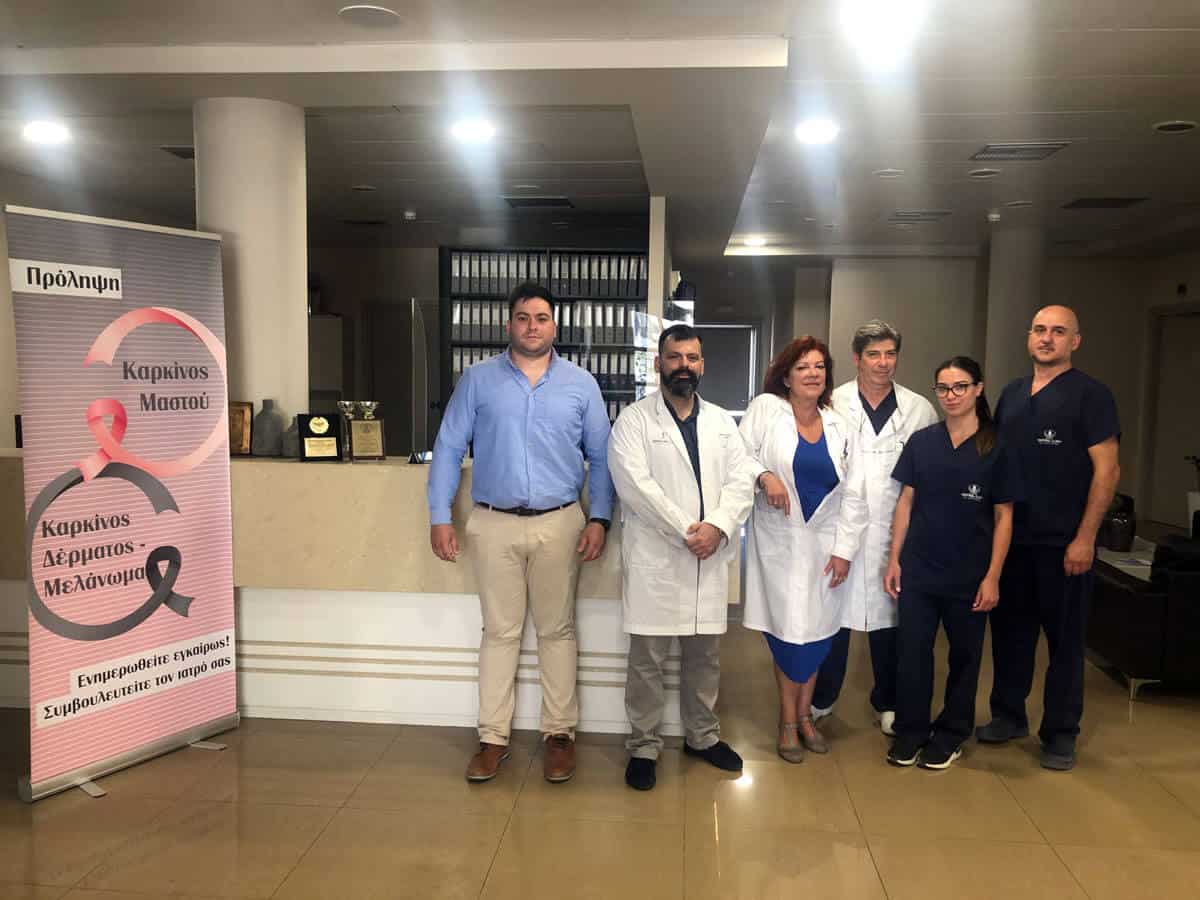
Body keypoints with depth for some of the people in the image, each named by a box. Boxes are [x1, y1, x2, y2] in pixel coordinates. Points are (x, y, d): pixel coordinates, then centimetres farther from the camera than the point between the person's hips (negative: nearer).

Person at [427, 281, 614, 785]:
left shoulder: (580, 384, 5)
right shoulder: (478, 380, 3)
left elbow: (601, 457, 6)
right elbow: (448, 449, 3)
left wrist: (599, 519, -3)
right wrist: (439, 516, -3)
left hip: (559, 524, 0)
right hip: (494, 524, 0)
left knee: (557, 631, 8)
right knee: (500, 631, 8)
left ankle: (559, 733, 21)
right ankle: (493, 737, 18)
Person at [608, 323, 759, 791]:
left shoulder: (722, 421, 13)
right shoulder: (633, 420, -2)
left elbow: (741, 479, 5)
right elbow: (636, 485, -13)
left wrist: (717, 526, -12)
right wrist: (686, 531, -15)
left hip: (709, 559, 4)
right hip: (654, 559, -4)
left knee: (705, 654, 14)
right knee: (647, 657, 2)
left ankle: (702, 735, 31)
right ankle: (644, 746, 16)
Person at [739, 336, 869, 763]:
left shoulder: (838, 427, 7)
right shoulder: (766, 409, -3)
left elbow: (854, 493, 7)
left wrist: (844, 550, 2)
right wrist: (765, 476, -22)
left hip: (824, 544, 3)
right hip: (779, 542, -3)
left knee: (817, 631, 7)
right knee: (788, 630, -1)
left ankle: (804, 715, 26)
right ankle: (788, 722, 16)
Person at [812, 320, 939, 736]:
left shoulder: (920, 410, 4)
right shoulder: (833, 405, 0)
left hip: (895, 532, 1)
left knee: (889, 616, 10)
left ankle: (888, 703, 29)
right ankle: (820, 699, 25)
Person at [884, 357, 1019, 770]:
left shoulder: (996, 448, -4)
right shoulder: (921, 442, 2)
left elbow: (1003, 517, -3)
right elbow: (906, 502, 5)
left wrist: (992, 576, -7)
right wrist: (894, 559, 2)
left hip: (969, 575, -1)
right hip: (918, 569, 2)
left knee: (964, 654, 11)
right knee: (912, 650, 6)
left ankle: (950, 734, 28)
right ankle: (910, 730, 22)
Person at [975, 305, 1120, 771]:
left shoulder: (1090, 395, -6)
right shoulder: (1012, 394, 11)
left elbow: (1107, 469, -10)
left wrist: (1085, 538, -15)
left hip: (1063, 541, -5)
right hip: (1011, 537, 5)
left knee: (1064, 636, 6)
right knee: (1010, 627, 12)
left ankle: (1060, 733, 19)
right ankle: (1008, 715, 28)